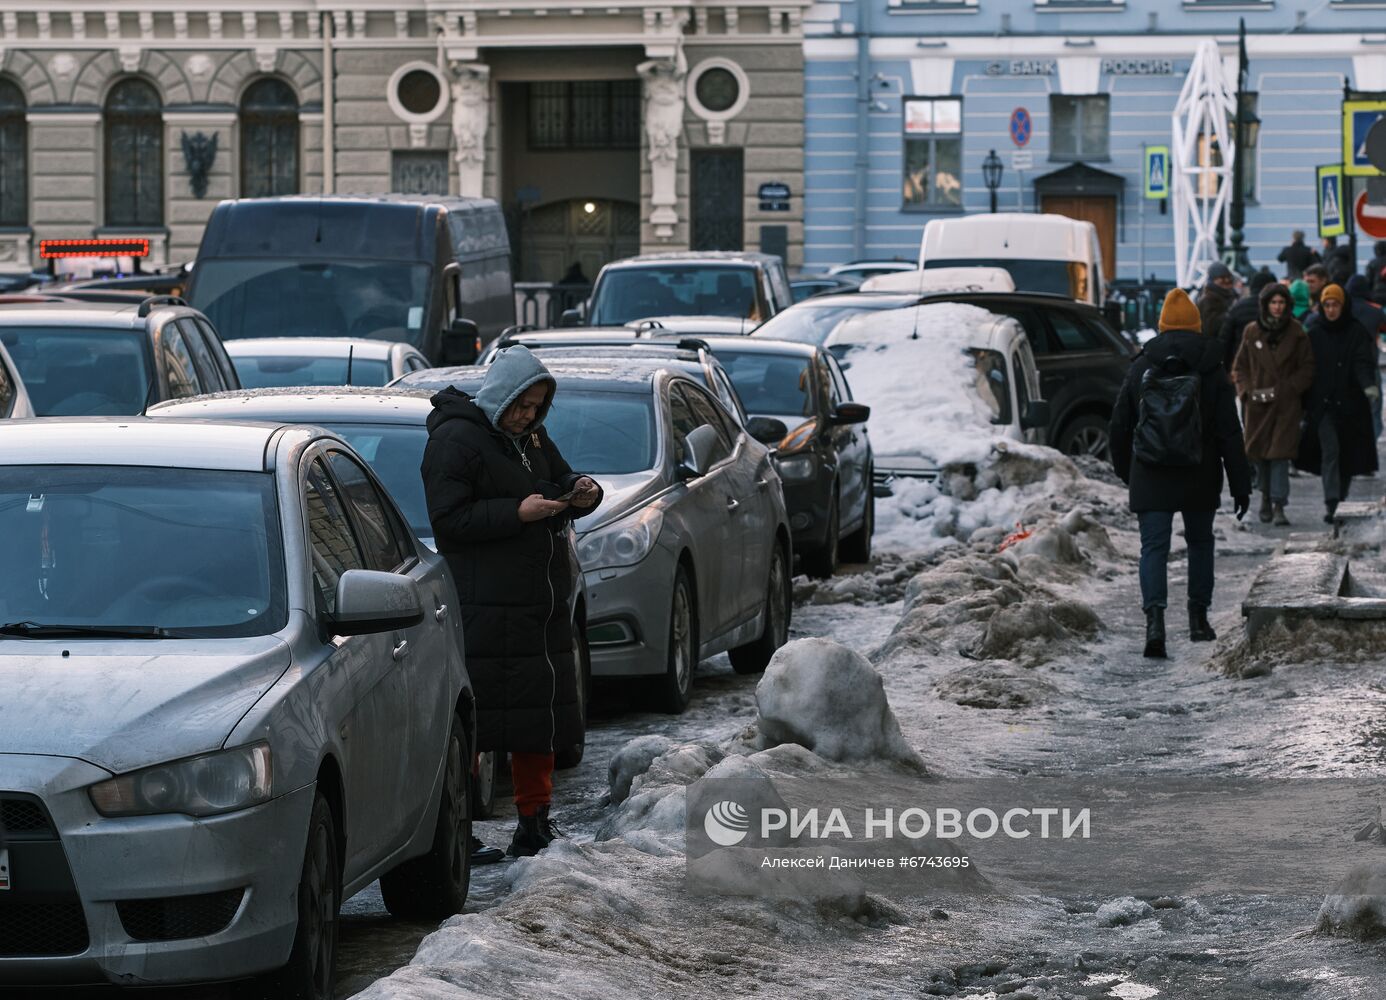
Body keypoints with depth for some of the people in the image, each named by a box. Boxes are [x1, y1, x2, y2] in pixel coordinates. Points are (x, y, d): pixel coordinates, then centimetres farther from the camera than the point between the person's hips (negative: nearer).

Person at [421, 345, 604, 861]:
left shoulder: (530, 437, 17)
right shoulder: (455, 439, -9)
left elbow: (560, 480, 26)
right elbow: (448, 519, -15)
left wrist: (580, 493, 2)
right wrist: (517, 513, -21)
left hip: (541, 605, 9)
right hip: (483, 607, -9)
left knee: (540, 711, 12)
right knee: (471, 719, -9)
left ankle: (535, 819, 22)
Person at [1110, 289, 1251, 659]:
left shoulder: (1140, 368, 2)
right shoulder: (1212, 370, -3)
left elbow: (1119, 427, 8)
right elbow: (1229, 433, -4)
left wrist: (1126, 473, 22)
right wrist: (1240, 485, 1)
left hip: (1151, 479, 0)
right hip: (1200, 477, 0)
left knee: (1154, 546, -4)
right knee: (1200, 542, 19)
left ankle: (1154, 618, -24)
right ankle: (1199, 618, 24)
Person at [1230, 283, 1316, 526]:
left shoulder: (1296, 333, 1)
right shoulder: (1252, 332, 5)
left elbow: (1307, 369, 3)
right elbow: (1239, 367, 12)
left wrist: (1284, 389, -8)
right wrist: (1247, 392, -3)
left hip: (1286, 403, -2)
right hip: (1258, 403, 2)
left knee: (1280, 453, -11)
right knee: (1259, 452, 8)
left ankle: (1278, 506, -12)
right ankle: (1266, 494, 31)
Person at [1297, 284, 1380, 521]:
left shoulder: (1356, 332, 1)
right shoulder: (1314, 333, 4)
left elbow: (1363, 362, -10)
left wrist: (1368, 384, -29)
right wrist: (1303, 402, 3)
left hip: (1349, 402, 1)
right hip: (1322, 404, -1)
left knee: (1349, 452, 8)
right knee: (1330, 450, -11)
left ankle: (1339, 495, 26)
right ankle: (1331, 501, -16)